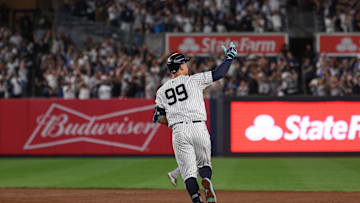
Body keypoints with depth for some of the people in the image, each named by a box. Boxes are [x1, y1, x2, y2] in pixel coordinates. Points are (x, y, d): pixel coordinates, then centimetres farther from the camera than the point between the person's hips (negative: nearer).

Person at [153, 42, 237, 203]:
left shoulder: (162, 90, 14)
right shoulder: (193, 80, 5)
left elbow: (157, 118, 12)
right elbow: (219, 73, 6)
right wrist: (229, 57, 21)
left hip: (178, 131, 1)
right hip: (199, 128, -1)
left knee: (188, 172, 1)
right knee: (204, 163, 17)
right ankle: (206, 180, -17)